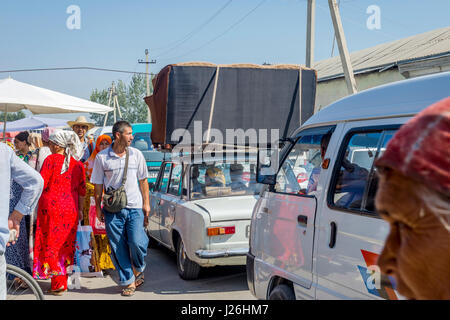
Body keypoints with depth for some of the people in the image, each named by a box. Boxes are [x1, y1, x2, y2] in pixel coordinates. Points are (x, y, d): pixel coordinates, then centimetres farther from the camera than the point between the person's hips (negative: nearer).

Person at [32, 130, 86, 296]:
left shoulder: (51, 159, -6)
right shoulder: (78, 164, 7)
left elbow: (41, 184, -10)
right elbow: (82, 191, 11)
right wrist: (80, 210, 20)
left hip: (51, 206, -5)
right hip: (70, 208, 5)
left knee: (51, 243, 2)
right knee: (66, 244, 12)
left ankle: (58, 283, -3)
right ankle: (63, 282, 18)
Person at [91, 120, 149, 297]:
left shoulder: (136, 154, 5)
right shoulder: (102, 157, -1)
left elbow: (143, 180, 12)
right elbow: (98, 185, 5)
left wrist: (146, 203, 7)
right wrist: (98, 208, 3)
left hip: (135, 207, 1)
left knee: (136, 242, -12)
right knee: (118, 248, 2)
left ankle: (138, 269, 18)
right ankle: (128, 282, 16)